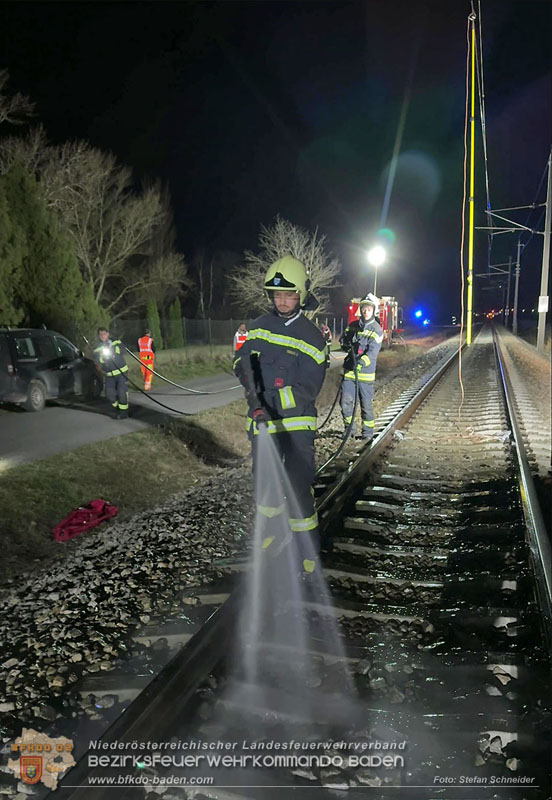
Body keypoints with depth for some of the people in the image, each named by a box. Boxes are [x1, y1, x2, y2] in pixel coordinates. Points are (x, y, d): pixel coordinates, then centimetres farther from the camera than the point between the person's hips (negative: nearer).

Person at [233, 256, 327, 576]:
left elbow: (308, 389, -15)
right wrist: (248, 374, -16)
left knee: (299, 486, -8)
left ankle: (308, 548, 8)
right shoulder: (262, 325, 6)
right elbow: (241, 359, 7)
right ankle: (272, 529, 42)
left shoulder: (312, 337, -9)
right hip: (261, 421, 5)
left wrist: (272, 402, -26)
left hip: (297, 422, -5)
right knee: (264, 480, 18)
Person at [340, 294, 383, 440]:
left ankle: (368, 431, 17)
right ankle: (349, 427, 20)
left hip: (365, 373, -4)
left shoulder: (376, 330, -5)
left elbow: (372, 352, -17)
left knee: (366, 403, 3)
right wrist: (346, 343, -3)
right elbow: (343, 341, 21)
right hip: (349, 370, 4)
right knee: (346, 401, 2)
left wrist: (361, 362, -34)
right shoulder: (352, 326, 10)